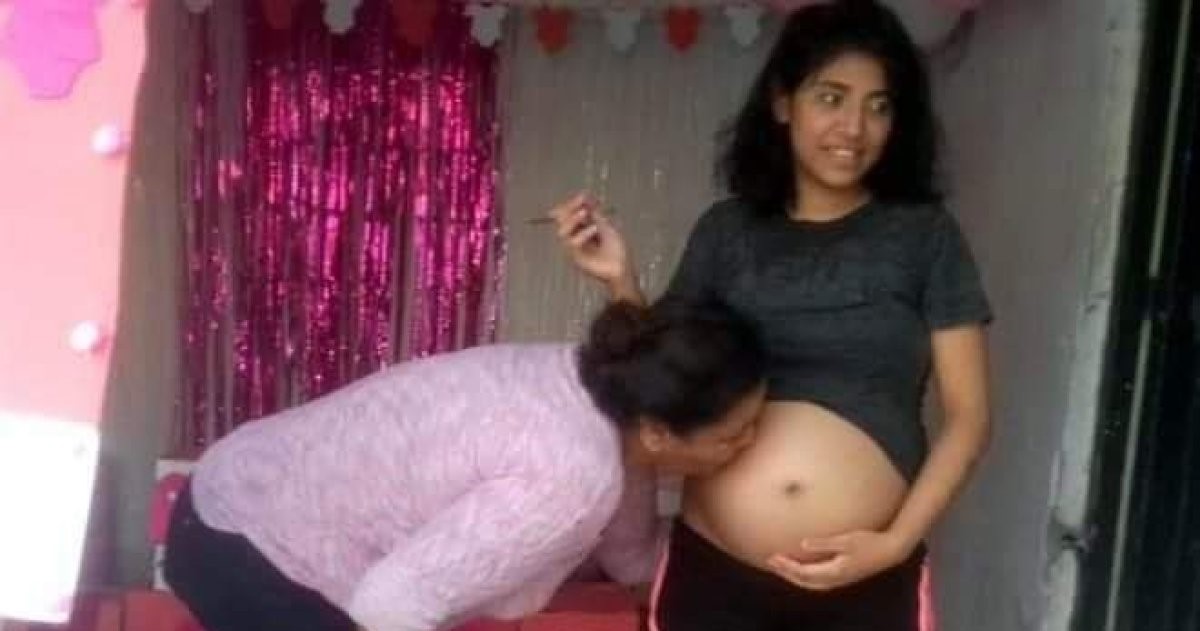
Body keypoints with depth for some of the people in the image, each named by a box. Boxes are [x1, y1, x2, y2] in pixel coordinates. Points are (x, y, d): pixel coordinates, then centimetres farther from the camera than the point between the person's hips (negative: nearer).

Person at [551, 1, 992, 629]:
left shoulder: (925, 235, 1)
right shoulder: (727, 229, 6)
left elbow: (966, 415, 1)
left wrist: (897, 541, -12)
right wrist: (621, 284, -4)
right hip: (712, 572, 2)